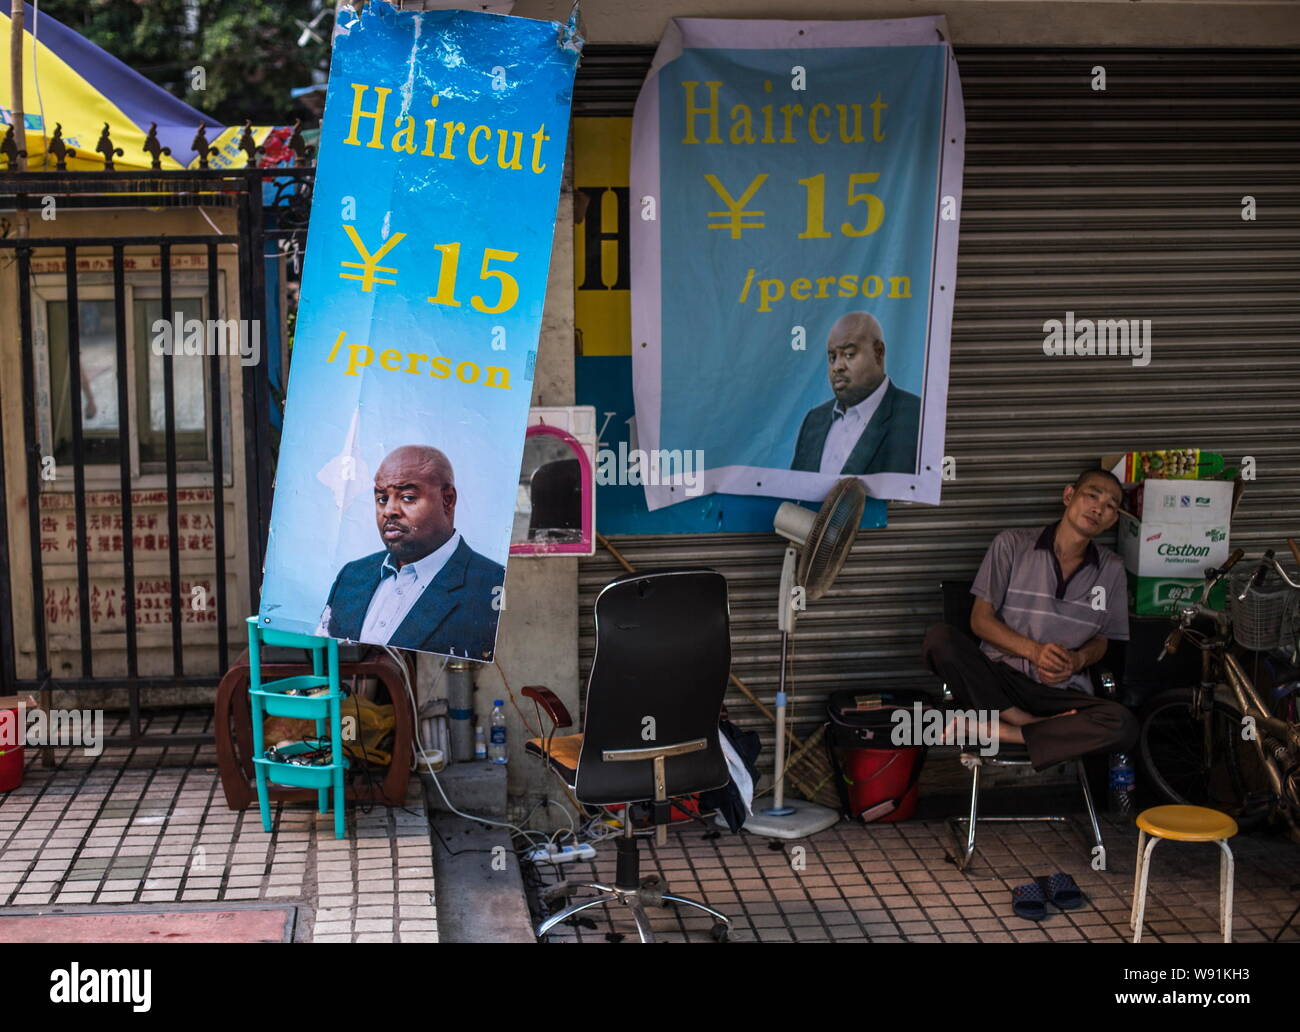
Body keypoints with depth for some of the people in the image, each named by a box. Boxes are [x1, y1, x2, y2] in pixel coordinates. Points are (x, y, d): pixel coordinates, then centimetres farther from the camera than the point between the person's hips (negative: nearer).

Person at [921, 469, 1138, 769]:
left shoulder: (1111, 569, 9)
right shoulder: (1012, 545, 0)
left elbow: (1102, 640, 15)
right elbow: (981, 619, -1)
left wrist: (1078, 660, -9)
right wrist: (1033, 650, -17)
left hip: (1062, 692, 2)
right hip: (999, 677, -2)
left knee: (1123, 726, -32)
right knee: (940, 637, -32)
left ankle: (997, 730, -24)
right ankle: (1029, 723, -24)